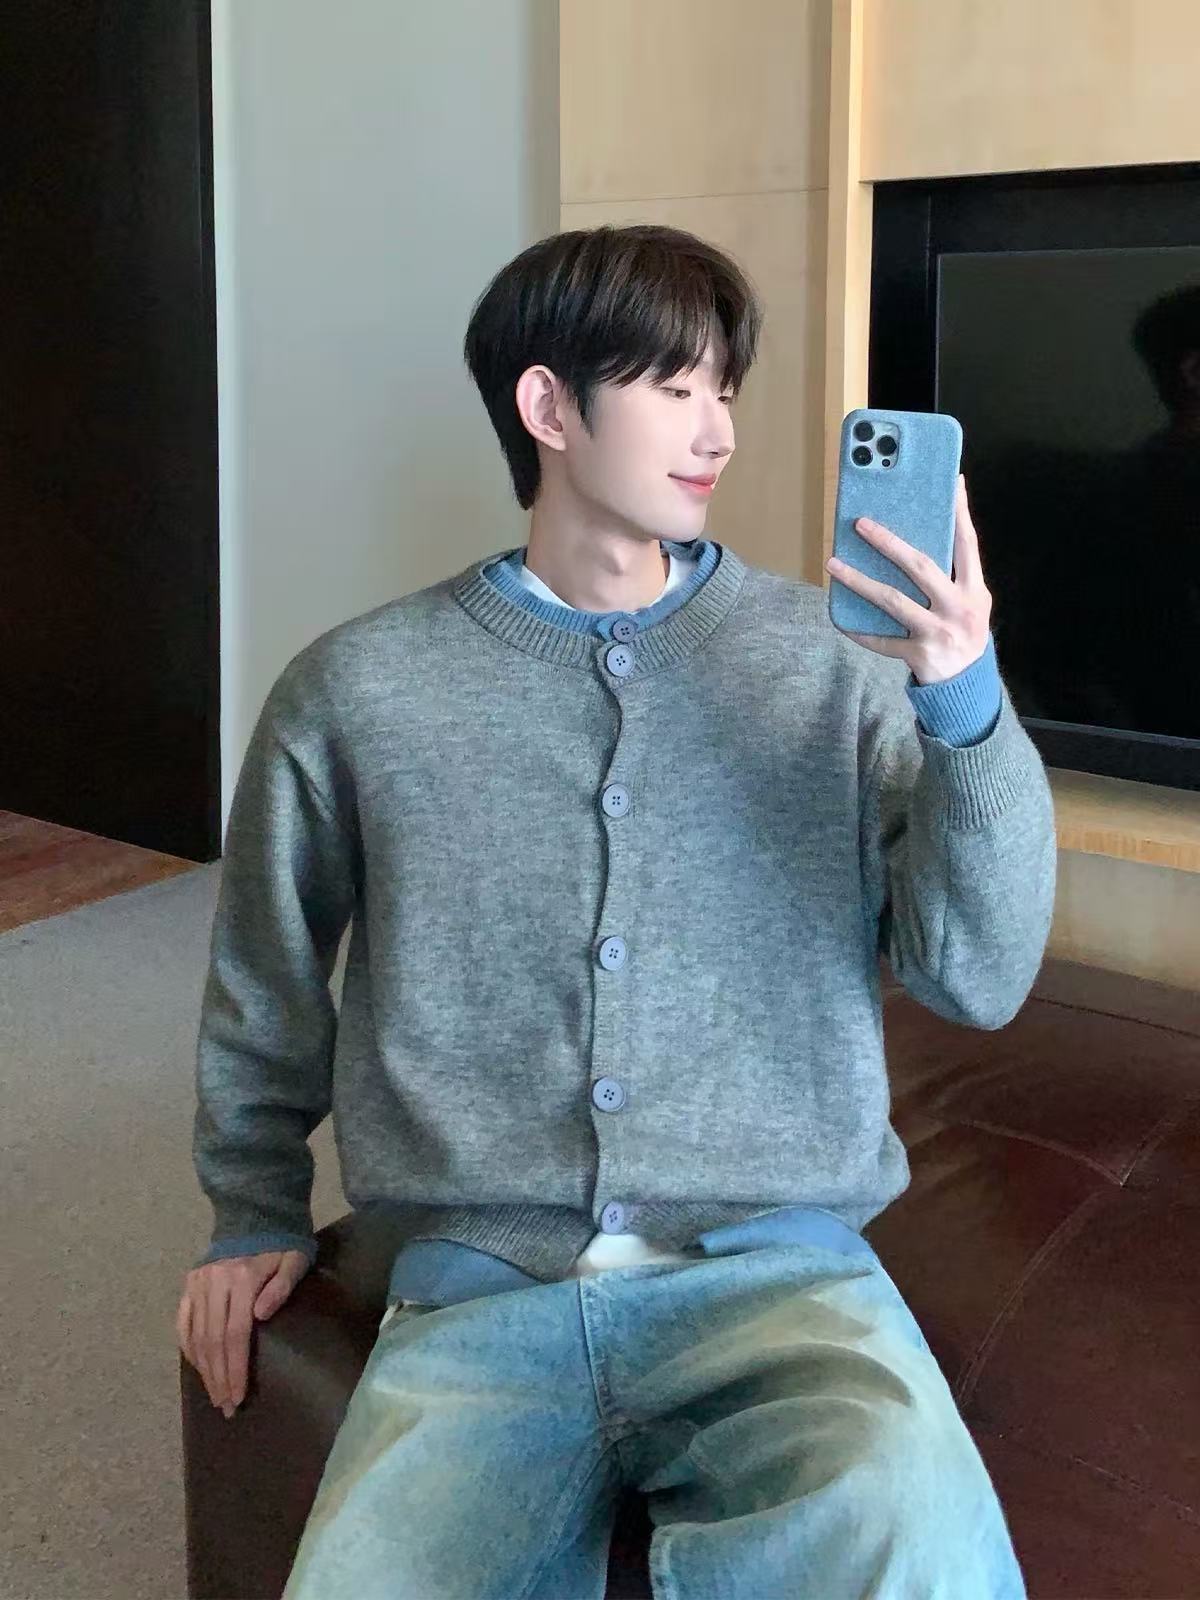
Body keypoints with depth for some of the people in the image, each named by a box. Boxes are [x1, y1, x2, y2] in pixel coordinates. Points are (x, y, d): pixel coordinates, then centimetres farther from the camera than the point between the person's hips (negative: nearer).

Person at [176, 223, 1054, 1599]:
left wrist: (966, 704, -13)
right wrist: (254, 1212, 24)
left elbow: (978, 981, 0)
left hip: (777, 1274, 0)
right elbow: (263, 984, 20)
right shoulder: (360, 691, 5)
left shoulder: (833, 664, 3)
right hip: (480, 1297, 1)